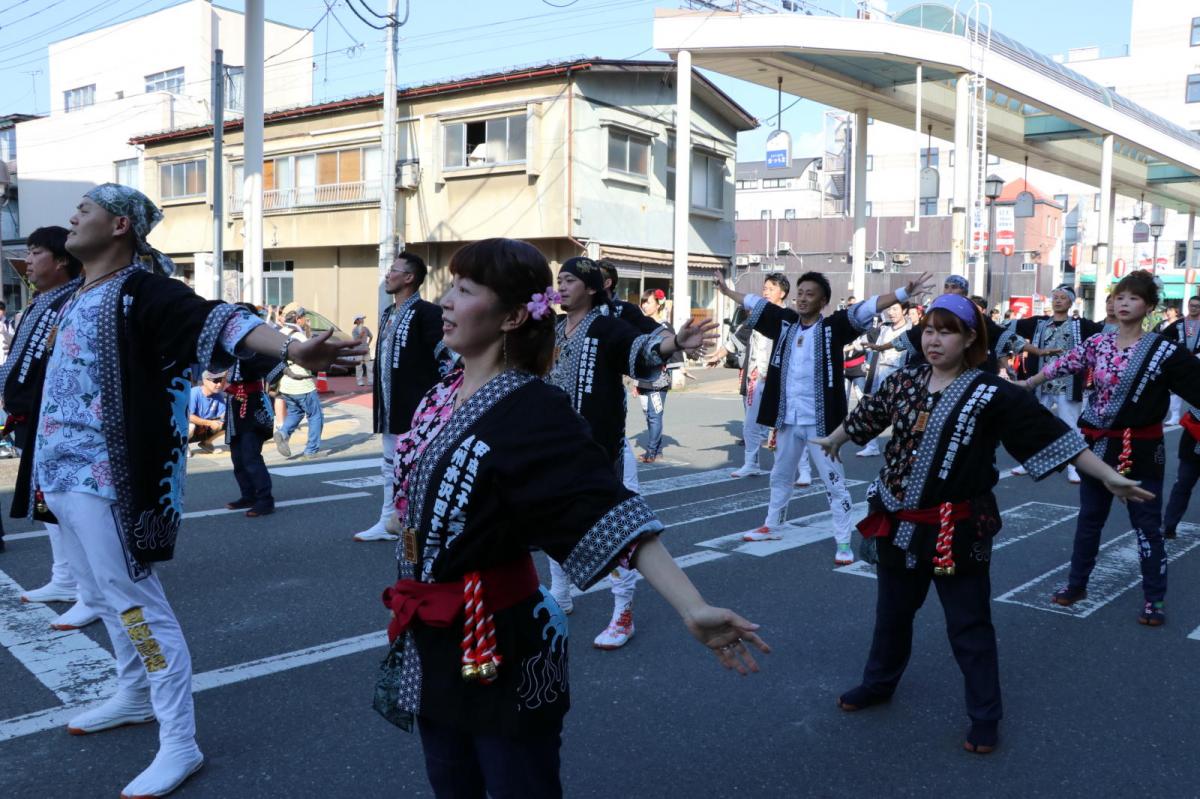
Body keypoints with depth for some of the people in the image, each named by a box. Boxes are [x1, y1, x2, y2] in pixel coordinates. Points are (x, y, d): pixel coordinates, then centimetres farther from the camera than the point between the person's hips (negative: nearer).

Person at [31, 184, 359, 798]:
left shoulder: (139, 290, -14)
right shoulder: (79, 297, 13)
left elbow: (216, 320, -30)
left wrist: (289, 349, -46)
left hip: (103, 477, -9)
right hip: (63, 474, 9)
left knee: (135, 604, -6)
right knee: (103, 597, 20)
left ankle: (179, 745, 1)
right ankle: (135, 697, 39)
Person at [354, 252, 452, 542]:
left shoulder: (426, 312, -13)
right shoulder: (387, 314, 14)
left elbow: (446, 358, -17)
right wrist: (378, 399, 16)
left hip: (417, 407, -9)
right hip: (391, 408, 9)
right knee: (390, 465, 15)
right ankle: (388, 524, 25)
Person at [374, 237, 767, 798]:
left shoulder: (532, 411, -22)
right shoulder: (440, 393, 2)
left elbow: (608, 511, -32)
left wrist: (692, 609, -42)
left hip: (497, 644, -8)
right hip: (430, 641, 8)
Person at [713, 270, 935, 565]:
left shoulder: (833, 327, -10)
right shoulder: (785, 322, 3)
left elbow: (867, 308, -20)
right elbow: (754, 303, 16)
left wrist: (905, 293, -30)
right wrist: (727, 290, 28)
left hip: (820, 421, -5)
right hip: (788, 419, 6)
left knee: (834, 482, 1)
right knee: (780, 475, 22)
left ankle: (844, 543, 7)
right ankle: (772, 526, 41)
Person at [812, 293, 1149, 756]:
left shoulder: (992, 394, -14)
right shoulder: (905, 381, 1)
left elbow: (1051, 434, -16)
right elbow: (867, 414, 17)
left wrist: (1108, 477, -19)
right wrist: (833, 441, 33)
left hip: (955, 529, -5)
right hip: (897, 521, 5)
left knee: (968, 625, 6)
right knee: (892, 611, 21)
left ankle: (984, 716, 23)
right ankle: (878, 683, 42)